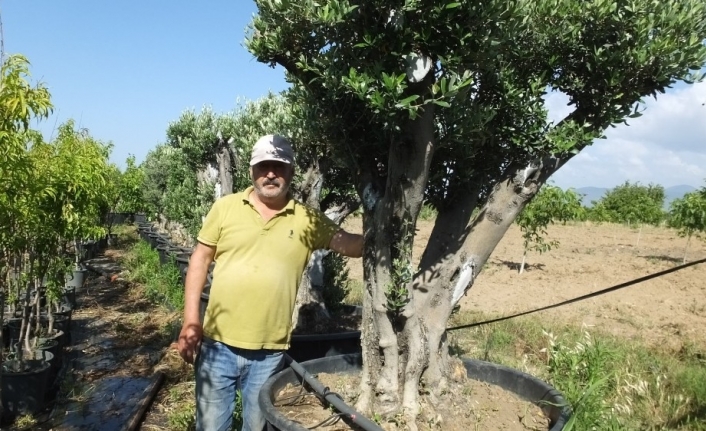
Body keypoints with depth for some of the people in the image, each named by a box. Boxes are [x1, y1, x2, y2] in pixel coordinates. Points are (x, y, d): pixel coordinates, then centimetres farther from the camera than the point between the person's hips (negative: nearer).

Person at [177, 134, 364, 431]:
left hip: (269, 352, 1)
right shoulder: (225, 207, -1)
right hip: (218, 343, 0)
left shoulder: (308, 219, -1)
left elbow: (350, 244, -2)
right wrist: (191, 320, -2)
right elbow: (200, 259, 2)